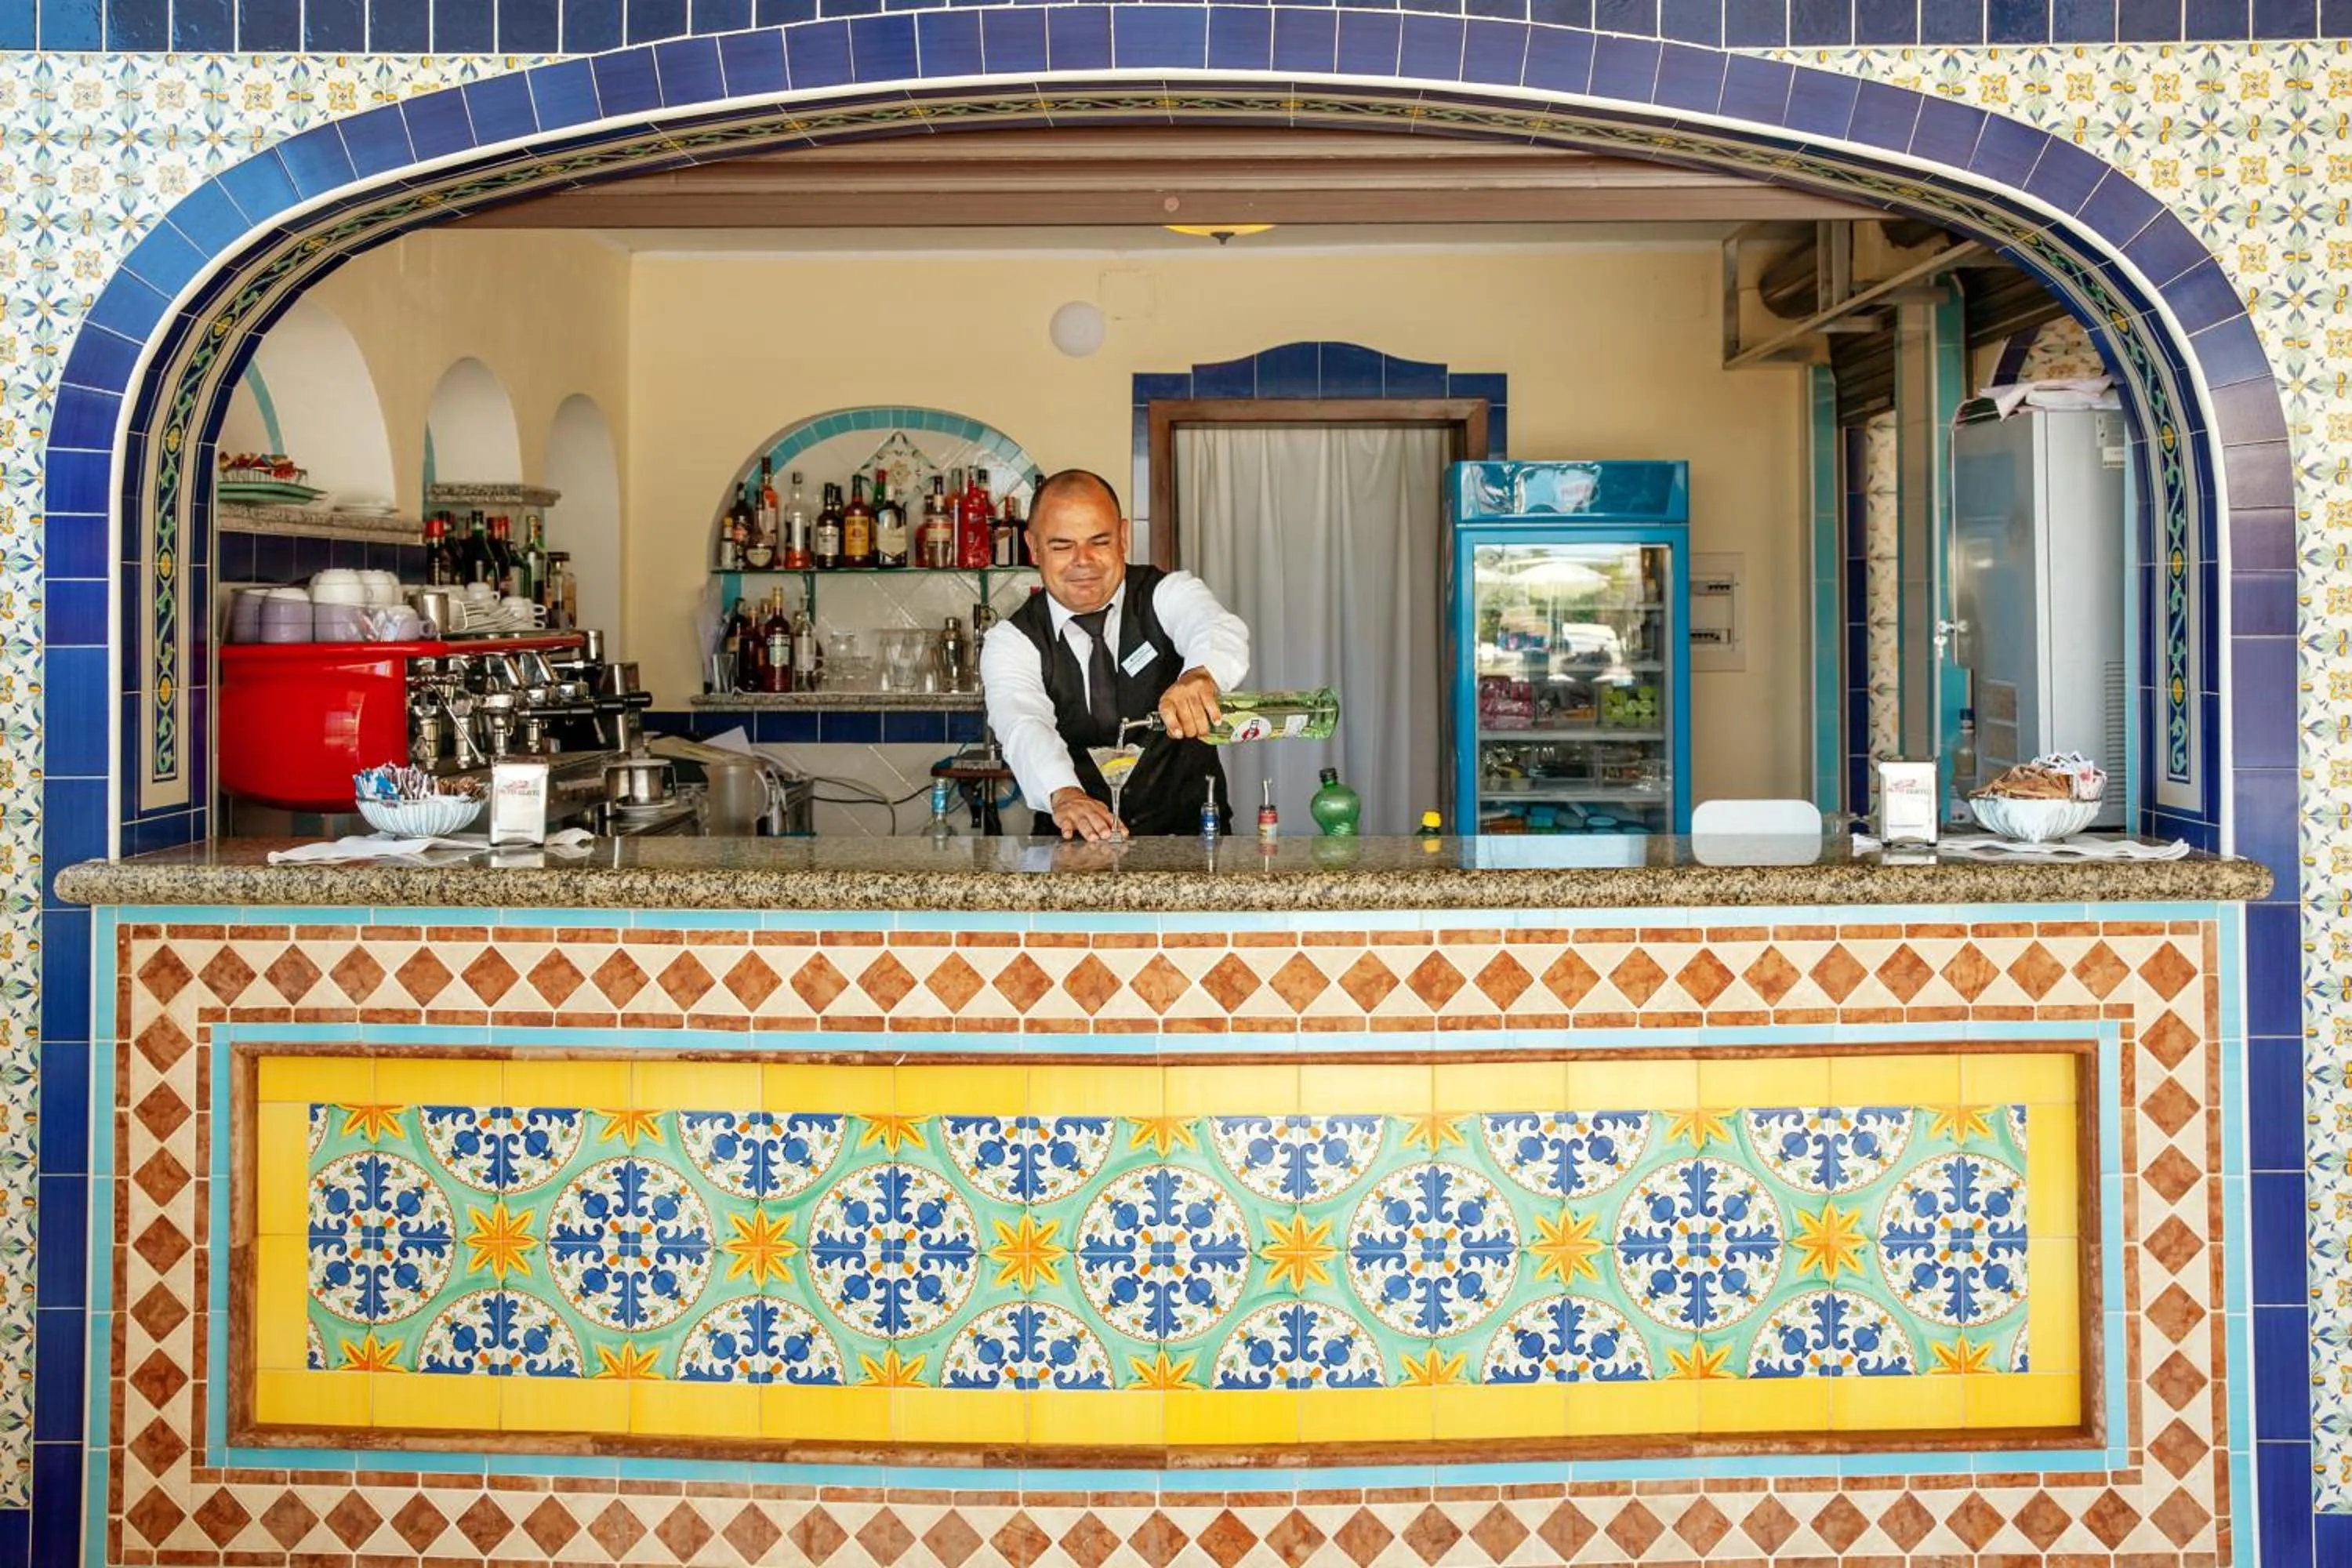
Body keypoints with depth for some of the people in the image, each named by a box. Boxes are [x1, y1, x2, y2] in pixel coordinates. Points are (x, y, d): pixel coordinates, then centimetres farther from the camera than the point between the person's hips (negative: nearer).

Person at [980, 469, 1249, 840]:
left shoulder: (1169, 594, -3)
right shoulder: (1011, 642, -4)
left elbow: (1221, 632, -26)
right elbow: (1023, 725, -24)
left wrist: (1200, 674, -52)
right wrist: (1064, 795, -46)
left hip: (1189, 837, -2)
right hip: (1076, 843, 2)